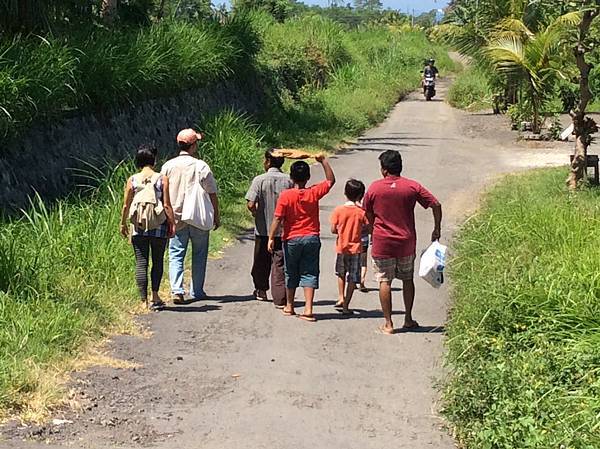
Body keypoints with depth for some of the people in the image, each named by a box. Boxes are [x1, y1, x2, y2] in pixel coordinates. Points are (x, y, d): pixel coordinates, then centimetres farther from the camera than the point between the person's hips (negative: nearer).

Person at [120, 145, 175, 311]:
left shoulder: (132, 180, 0)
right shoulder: (162, 179, -4)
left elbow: (126, 205, 3)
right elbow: (167, 205, -6)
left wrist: (123, 223, 16)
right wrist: (172, 223, 3)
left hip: (138, 226, 1)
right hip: (159, 227, -1)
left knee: (141, 263, 4)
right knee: (157, 261, 12)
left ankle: (144, 299, 1)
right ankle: (155, 296, 6)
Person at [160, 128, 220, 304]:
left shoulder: (168, 166, 1)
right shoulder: (201, 166, -9)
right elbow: (212, 194, -6)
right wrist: (216, 216, 4)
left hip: (176, 218, 2)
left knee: (176, 255, 4)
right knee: (199, 255, 11)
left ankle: (177, 290, -11)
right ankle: (197, 291, 15)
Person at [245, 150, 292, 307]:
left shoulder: (259, 180, -10)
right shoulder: (288, 181, -3)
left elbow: (251, 204, -16)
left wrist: (256, 214, 4)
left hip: (263, 229, -1)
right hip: (283, 229, 1)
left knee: (261, 262, 18)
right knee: (280, 264, 2)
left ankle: (261, 290, 34)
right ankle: (280, 299, -4)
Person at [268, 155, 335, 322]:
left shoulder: (285, 195, -11)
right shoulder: (314, 193, -5)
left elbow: (278, 219, -12)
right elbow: (331, 180, 9)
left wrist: (271, 238, -7)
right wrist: (323, 161, 9)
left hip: (292, 239, -1)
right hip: (312, 238, 1)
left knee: (291, 274, 14)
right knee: (309, 274, 2)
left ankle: (289, 306, 25)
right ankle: (308, 309, -7)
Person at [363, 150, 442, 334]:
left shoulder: (374, 188, -5)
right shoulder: (413, 187, -4)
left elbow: (368, 214, 5)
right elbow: (436, 205, -5)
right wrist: (437, 229, 6)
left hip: (382, 243, -2)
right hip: (406, 243, 2)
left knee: (384, 282, 4)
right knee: (407, 280, 17)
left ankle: (388, 324, 4)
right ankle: (408, 319, 23)